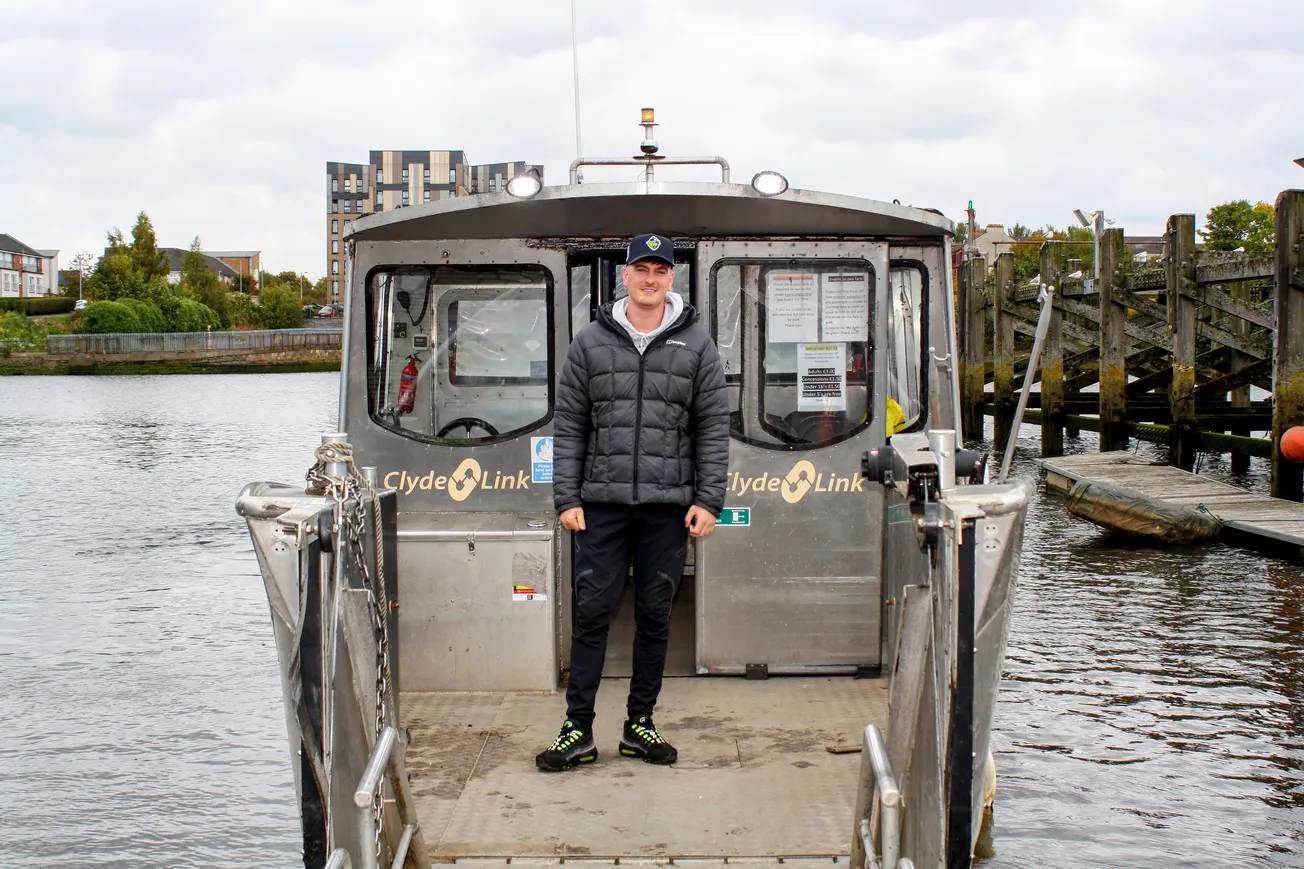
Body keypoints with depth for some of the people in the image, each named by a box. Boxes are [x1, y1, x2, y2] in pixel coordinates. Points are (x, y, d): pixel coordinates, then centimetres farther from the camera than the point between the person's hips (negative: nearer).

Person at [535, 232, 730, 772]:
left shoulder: (696, 344, 7)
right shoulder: (591, 342, 7)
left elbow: (713, 428, 6)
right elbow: (568, 426, 7)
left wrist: (708, 501, -2)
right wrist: (566, 498, 0)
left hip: (669, 505, 0)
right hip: (602, 503, 0)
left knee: (655, 616, 7)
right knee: (591, 613, -1)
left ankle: (640, 725, 19)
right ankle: (578, 731, 5)